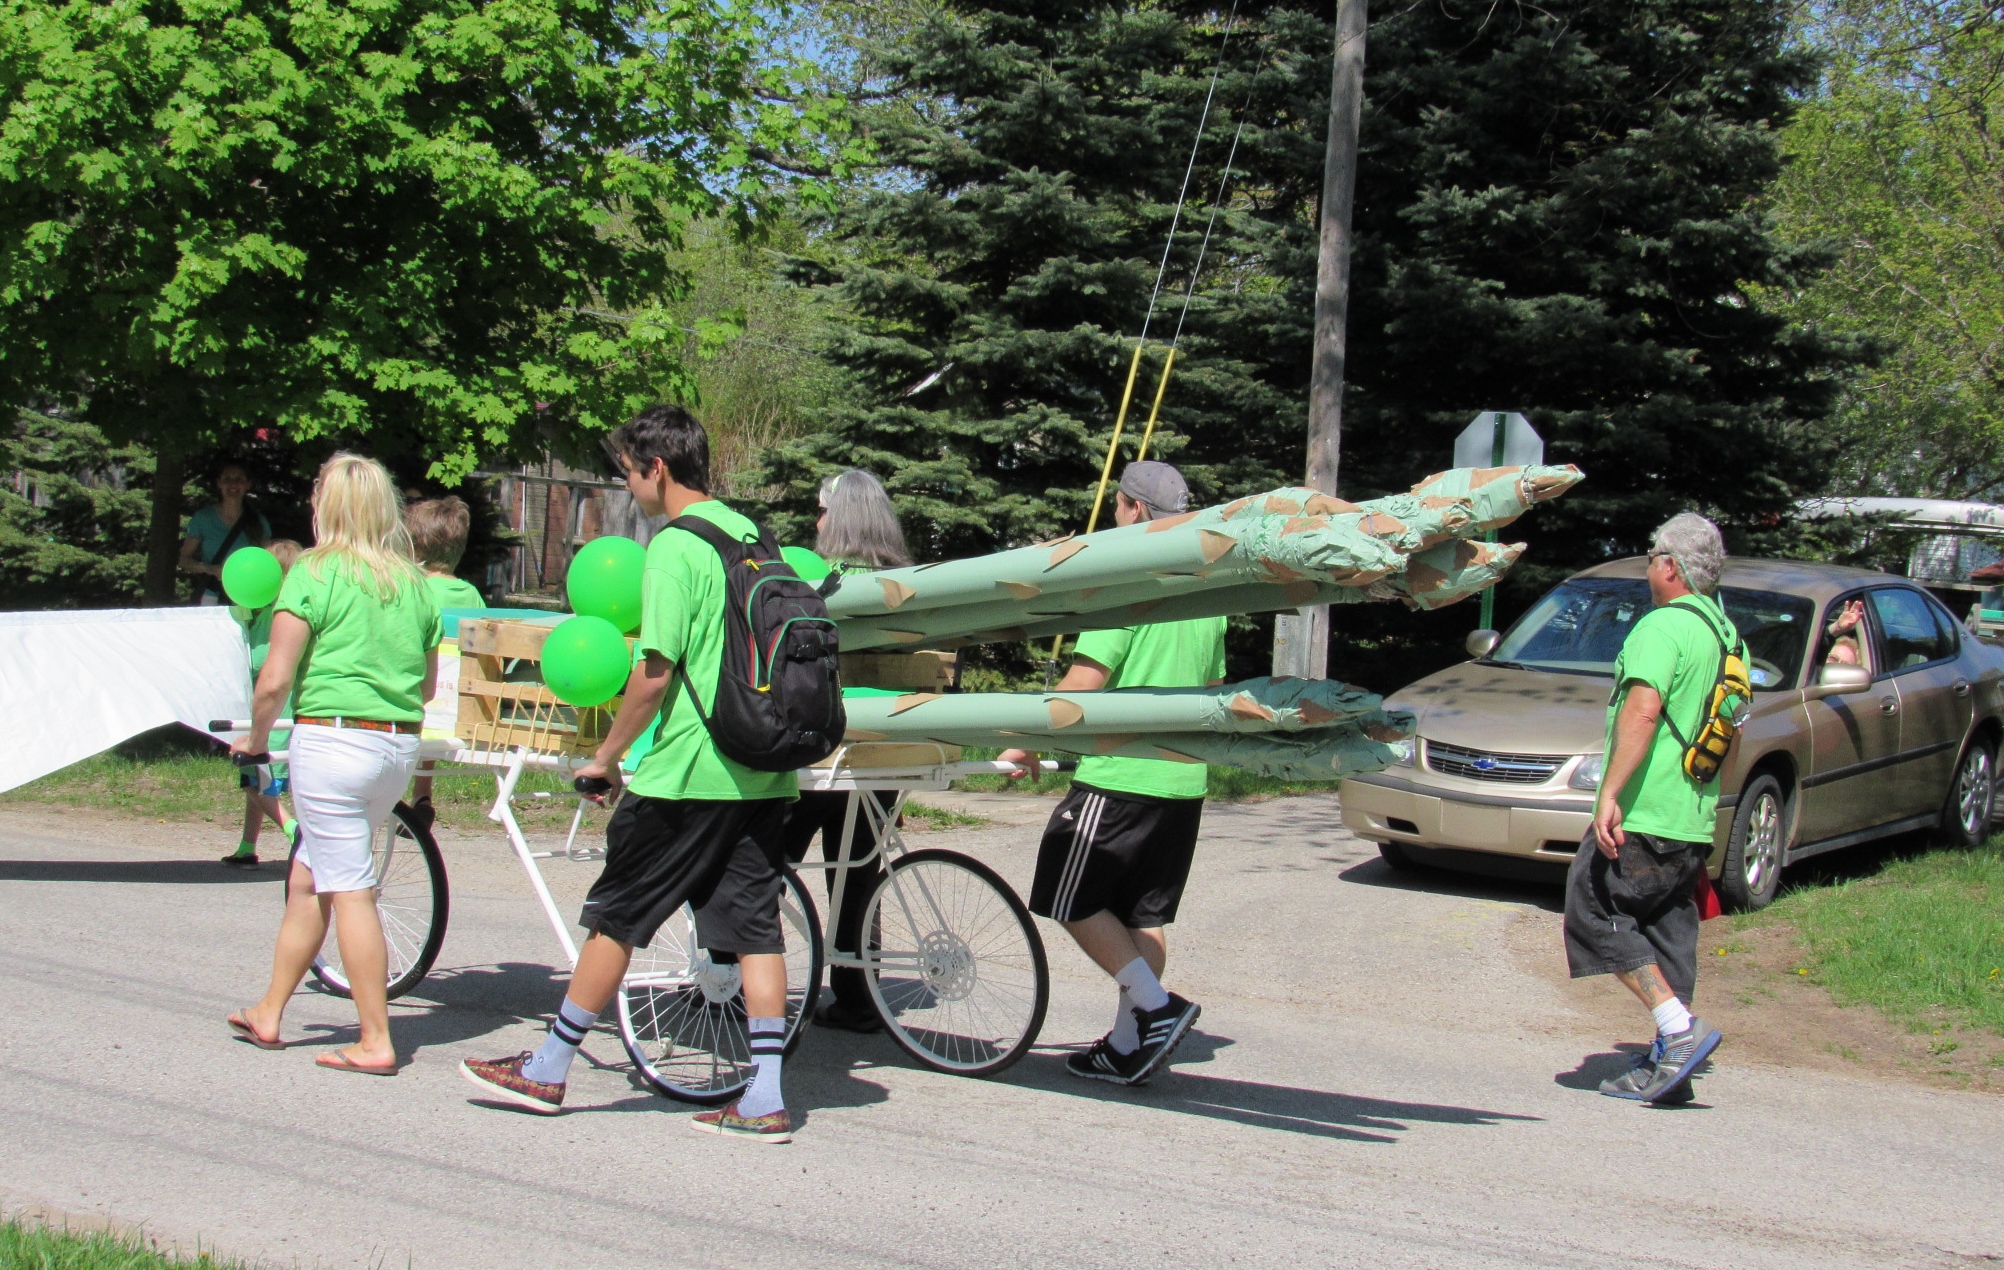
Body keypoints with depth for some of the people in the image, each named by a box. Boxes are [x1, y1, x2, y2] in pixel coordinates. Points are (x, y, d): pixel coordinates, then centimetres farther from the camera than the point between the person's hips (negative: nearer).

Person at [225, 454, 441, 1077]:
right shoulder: (414, 582, 10)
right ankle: (269, 1012, 28)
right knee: (308, 878, 19)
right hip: (400, 746, 6)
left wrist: (257, 738, 5)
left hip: (332, 740, -6)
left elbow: (274, 680, -11)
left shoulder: (314, 572, -7)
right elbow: (428, 684, 16)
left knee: (350, 890, -1)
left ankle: (376, 1042, 0)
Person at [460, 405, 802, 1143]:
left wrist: (606, 757, -5)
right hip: (762, 771, 7)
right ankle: (765, 1101, 5)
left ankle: (549, 1072, 17)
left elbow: (655, 673, -17)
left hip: (689, 772, -7)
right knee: (754, 927, 7)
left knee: (615, 916, 5)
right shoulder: (752, 535, 11)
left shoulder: (675, 548, -13)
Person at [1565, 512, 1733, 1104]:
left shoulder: (1663, 626, -13)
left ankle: (1680, 1028, -12)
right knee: (1669, 930, 12)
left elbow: (1644, 710, -26)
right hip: (1694, 818, 9)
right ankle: (1667, 1062, 11)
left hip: (1644, 812, -9)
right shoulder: (1723, 630, 16)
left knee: (1595, 910, -1)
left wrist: (1611, 793, -29)